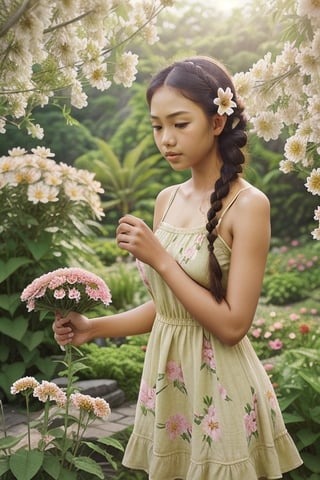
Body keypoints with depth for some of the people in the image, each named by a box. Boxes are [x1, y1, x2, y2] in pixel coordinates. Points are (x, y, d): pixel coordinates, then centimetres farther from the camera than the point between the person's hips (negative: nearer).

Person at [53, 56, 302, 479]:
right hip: (165, 378, 6)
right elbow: (164, 306, 10)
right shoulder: (167, 200, 4)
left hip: (218, 385, -6)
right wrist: (94, 327, 0)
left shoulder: (248, 204, -16)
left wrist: (159, 258, -19)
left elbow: (232, 325, -19)